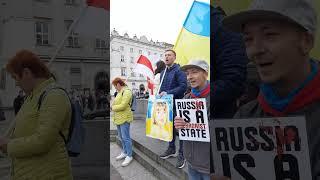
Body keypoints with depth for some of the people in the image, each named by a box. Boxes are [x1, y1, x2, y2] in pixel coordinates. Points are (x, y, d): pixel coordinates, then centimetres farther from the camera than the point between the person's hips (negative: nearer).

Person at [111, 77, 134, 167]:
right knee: (121, 137, 17)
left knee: (126, 137, -4)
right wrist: (113, 106, -2)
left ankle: (129, 156, 5)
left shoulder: (126, 91, -15)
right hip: (118, 118, 10)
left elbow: (123, 106, -22)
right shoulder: (120, 92, 14)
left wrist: (113, 108, -10)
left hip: (124, 118, -10)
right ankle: (124, 152, 30)